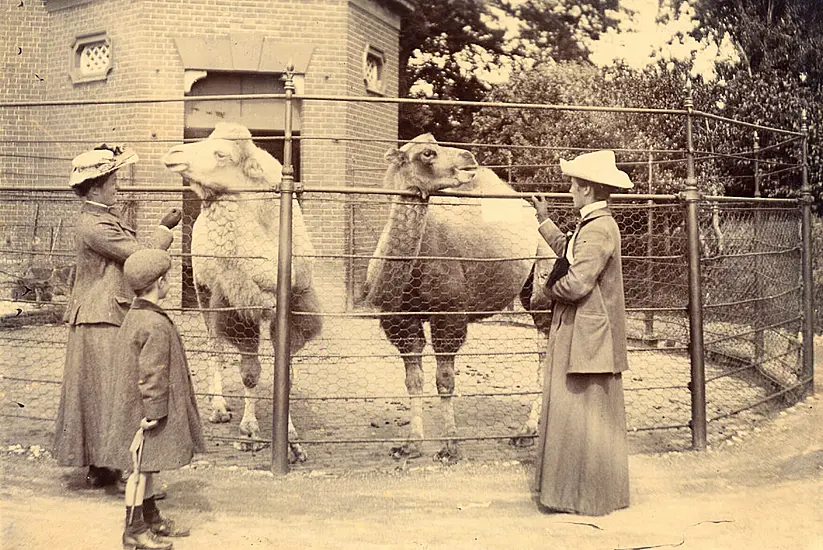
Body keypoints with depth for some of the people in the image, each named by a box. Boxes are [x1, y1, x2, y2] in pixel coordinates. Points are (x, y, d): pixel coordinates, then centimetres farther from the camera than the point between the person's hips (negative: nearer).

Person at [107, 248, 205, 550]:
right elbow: (152, 373, -23)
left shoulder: (132, 317, 9)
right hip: (145, 408, -10)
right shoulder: (156, 325, -23)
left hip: (133, 402, 10)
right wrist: (154, 411, -18)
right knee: (143, 467, 0)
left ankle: (151, 519, 32)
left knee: (148, 465, 19)